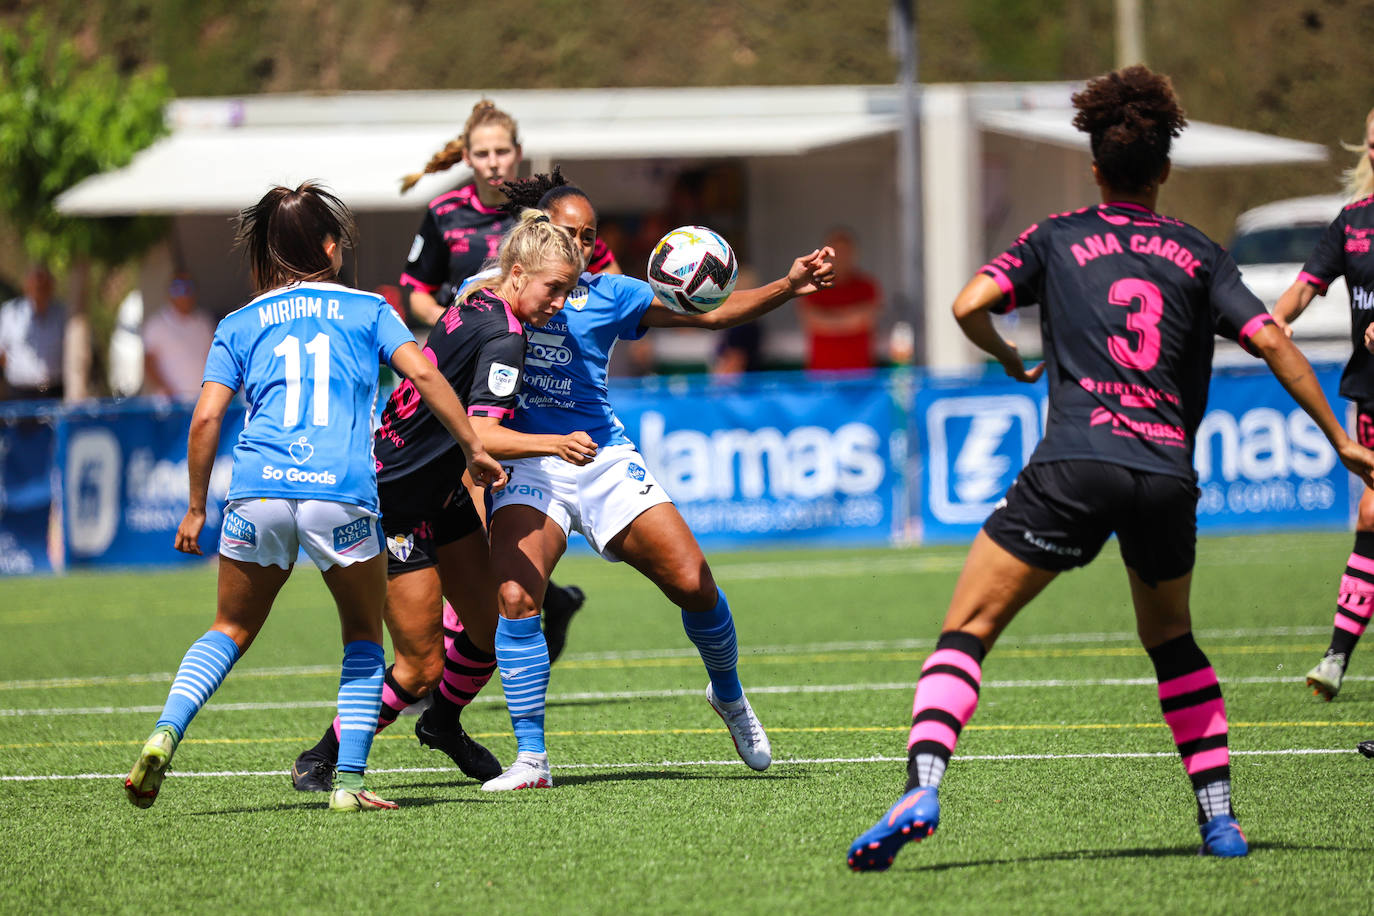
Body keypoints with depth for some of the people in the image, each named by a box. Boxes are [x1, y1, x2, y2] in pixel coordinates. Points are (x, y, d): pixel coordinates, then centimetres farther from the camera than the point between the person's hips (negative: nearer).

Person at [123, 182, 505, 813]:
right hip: (343, 494, -2)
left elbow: (206, 418, 9)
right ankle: (348, 781, 4)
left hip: (258, 492, 2)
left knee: (231, 630, 19)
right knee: (364, 640, 17)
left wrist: (196, 509, 17)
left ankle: (166, 733, -4)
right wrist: (473, 448, 10)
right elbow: (423, 375, 2)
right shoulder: (367, 310, 15)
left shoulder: (239, 326, 17)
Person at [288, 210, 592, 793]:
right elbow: (481, 435, -32)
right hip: (397, 500, -10)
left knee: (492, 626, 12)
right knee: (422, 668, -6)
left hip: (441, 494, 10)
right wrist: (554, 445, -44)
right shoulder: (504, 338, -22)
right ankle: (322, 760, 9)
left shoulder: (475, 305, 5)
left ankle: (443, 723, 37)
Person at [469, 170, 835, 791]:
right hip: (527, 464, -2)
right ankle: (530, 759, -14)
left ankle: (728, 695, 23)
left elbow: (712, 314, 2)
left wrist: (788, 287, -12)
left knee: (693, 583, -8)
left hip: (604, 460, 2)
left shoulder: (607, 295, 5)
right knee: (515, 596, -23)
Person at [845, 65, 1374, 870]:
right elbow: (1271, 339, 7)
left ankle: (923, 787, -23)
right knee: (1172, 641, 26)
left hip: (1075, 466, -3)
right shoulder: (1200, 254, 16)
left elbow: (970, 304, 0)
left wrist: (1011, 361, 21)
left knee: (968, 628, -2)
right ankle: (1219, 813, 17)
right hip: (1168, 475, 3)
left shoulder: (1059, 238, 13)